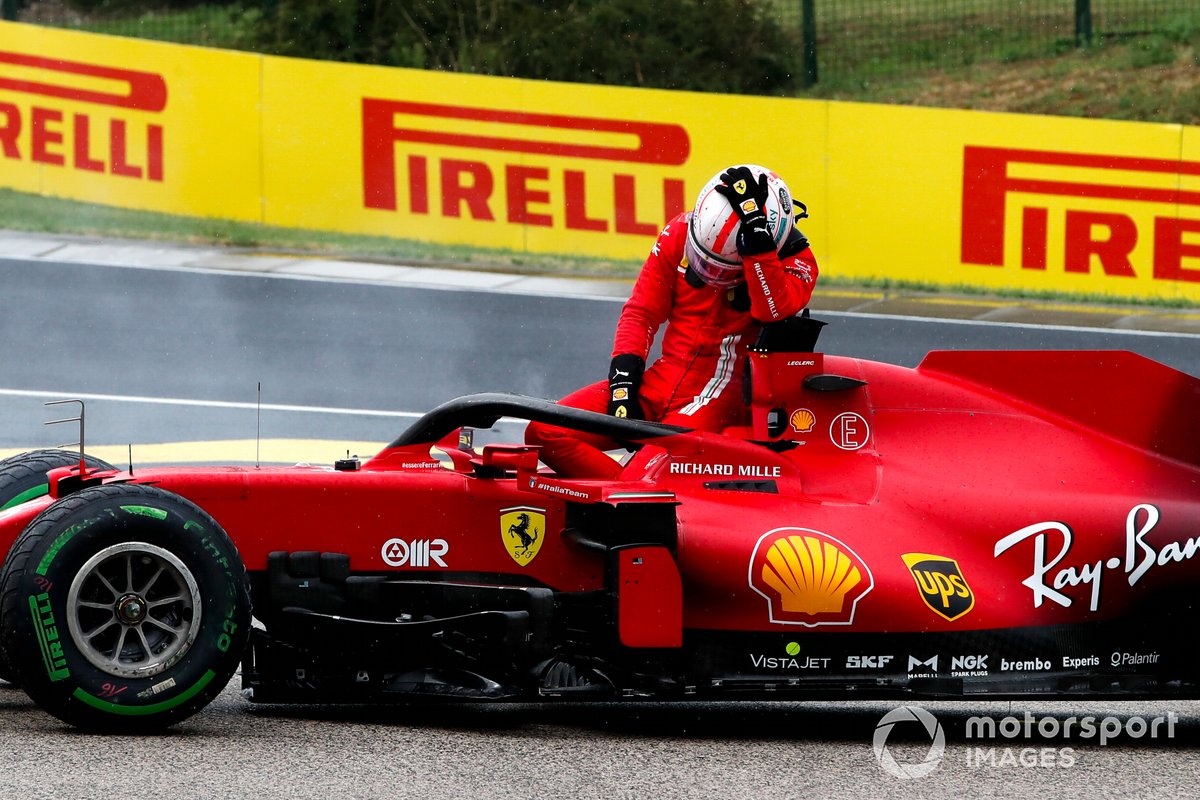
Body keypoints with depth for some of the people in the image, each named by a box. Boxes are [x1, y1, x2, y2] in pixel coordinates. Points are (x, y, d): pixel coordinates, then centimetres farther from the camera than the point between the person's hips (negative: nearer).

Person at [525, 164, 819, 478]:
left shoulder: (796, 261, -7)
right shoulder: (680, 233, 2)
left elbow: (774, 309, -29)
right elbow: (641, 313, 8)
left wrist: (755, 231, -32)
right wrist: (623, 381, -5)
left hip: (723, 394, -5)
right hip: (662, 379, 5)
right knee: (545, 432, -13)